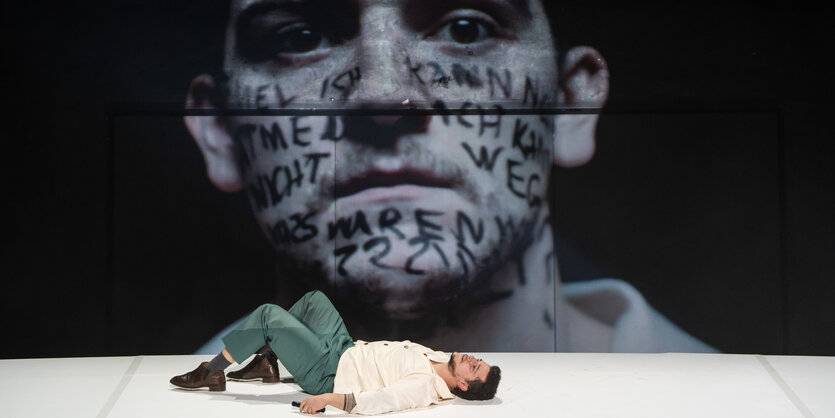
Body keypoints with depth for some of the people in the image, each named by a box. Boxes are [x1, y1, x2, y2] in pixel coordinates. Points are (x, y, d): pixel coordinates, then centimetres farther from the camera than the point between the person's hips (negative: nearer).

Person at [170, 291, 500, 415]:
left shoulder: (424, 386, -30)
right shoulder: (442, 360, -4)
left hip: (329, 374, -9)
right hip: (348, 350, 9)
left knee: (269, 314, -12)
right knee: (313, 299, 18)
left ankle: (212, 372, 7)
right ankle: (266, 362, 24)